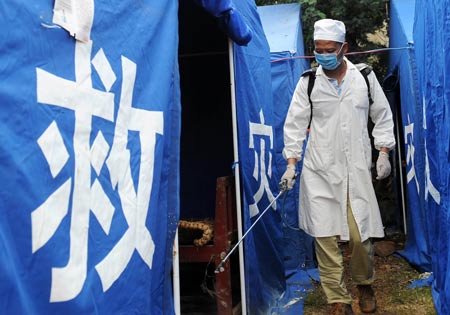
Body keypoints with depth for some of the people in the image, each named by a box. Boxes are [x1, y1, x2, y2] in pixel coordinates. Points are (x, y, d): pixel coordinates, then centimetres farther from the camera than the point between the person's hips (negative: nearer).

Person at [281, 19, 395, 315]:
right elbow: (295, 123, 4)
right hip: (319, 172, 0)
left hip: (357, 169, 0)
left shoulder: (365, 77, 5)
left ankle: (365, 284, 30)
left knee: (360, 235, -2)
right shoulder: (308, 82, 2)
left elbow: (382, 116, 13)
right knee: (325, 236, -3)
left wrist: (384, 153, 7)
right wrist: (291, 163, -2)